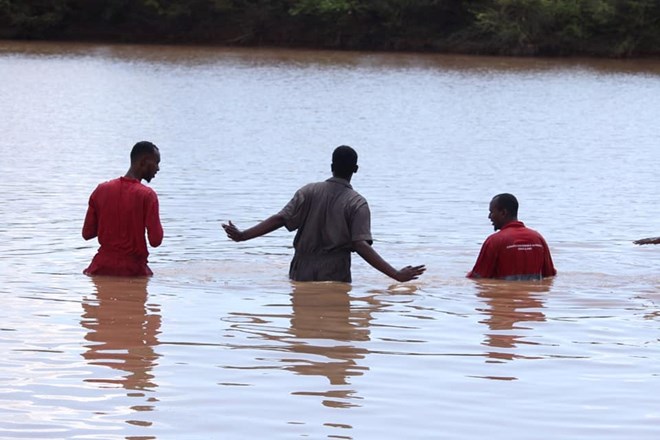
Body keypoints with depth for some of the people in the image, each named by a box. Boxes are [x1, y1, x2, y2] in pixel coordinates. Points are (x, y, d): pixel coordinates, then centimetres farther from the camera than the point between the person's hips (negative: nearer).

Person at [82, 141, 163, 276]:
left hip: (103, 267, 4)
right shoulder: (147, 195, -12)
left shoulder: (101, 189, 1)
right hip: (133, 269, -4)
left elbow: (87, 234, 6)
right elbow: (155, 241, -14)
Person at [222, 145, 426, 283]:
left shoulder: (309, 191, 1)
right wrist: (396, 275, -20)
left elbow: (280, 219, -7)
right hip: (335, 278, -2)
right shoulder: (357, 203, -7)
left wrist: (242, 235, -3)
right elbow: (361, 246, -18)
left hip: (302, 275, 2)